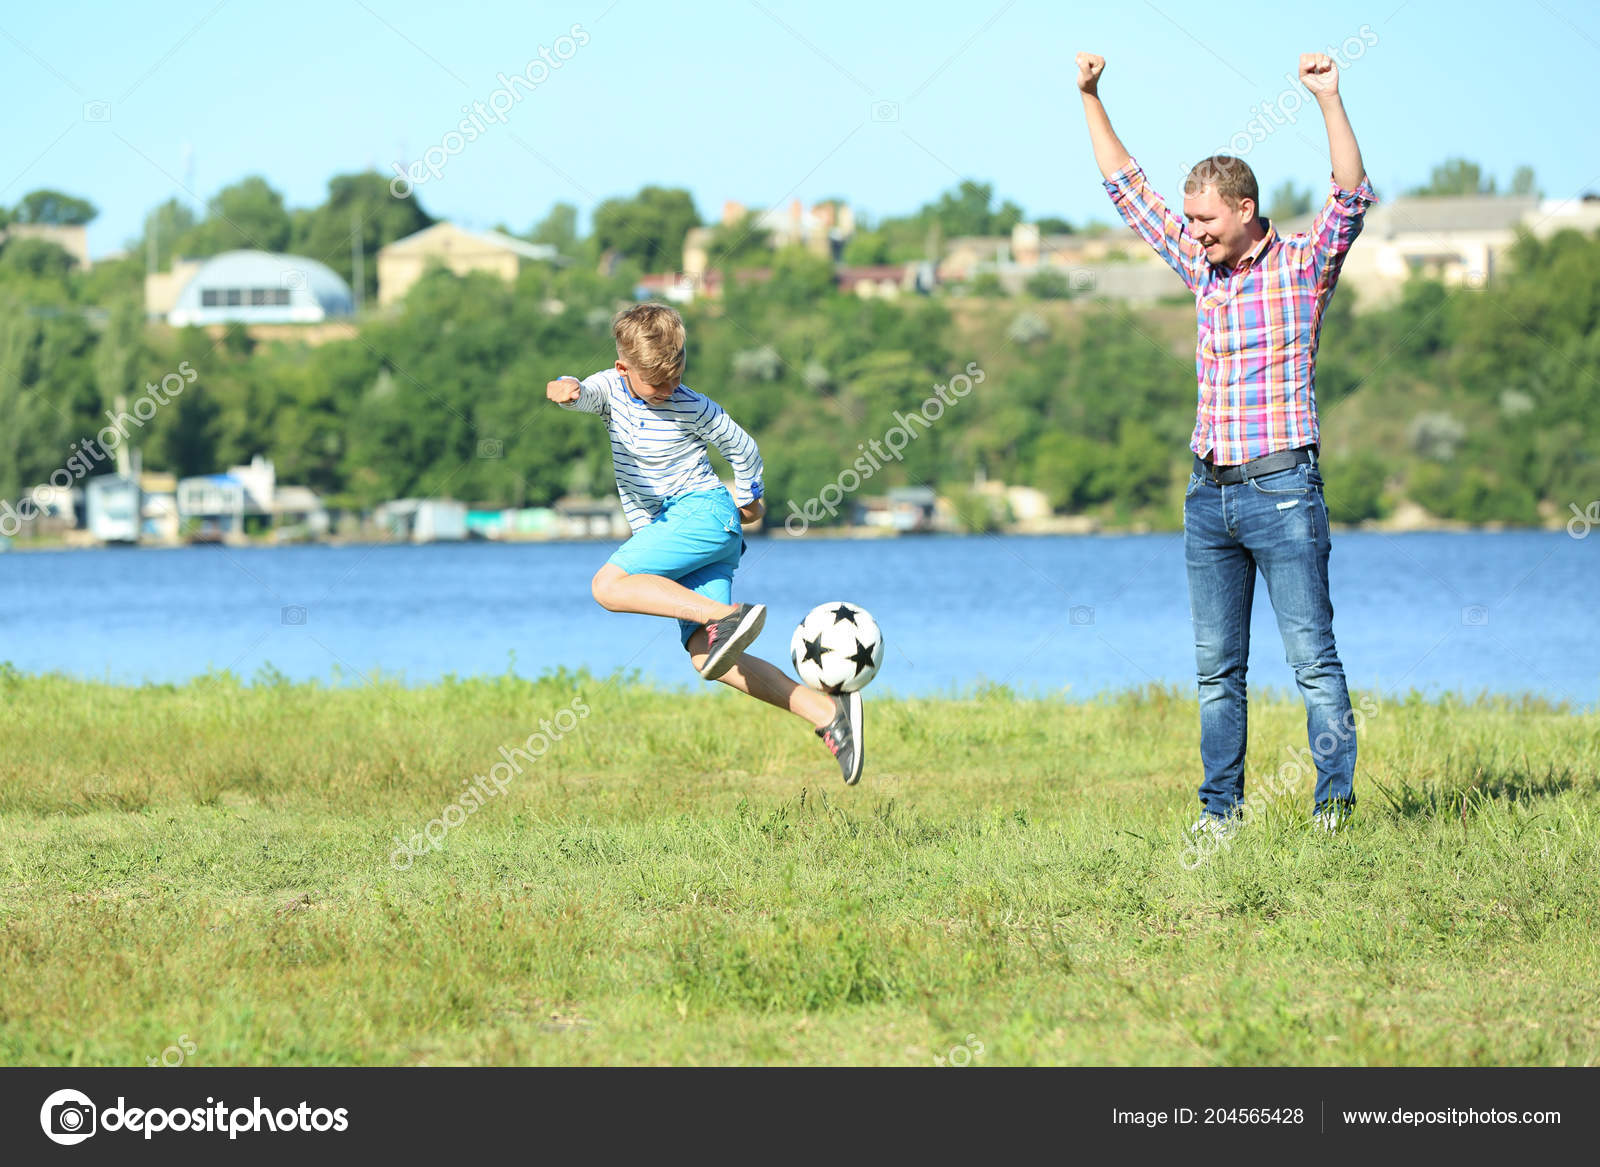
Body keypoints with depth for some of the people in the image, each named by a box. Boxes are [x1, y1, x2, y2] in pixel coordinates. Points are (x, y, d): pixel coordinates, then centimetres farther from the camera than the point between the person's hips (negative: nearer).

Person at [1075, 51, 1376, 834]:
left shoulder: (1303, 264, -2)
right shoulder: (1202, 266, 13)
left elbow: (1351, 197, -18)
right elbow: (1128, 189, 20)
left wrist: (1328, 100, -28)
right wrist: (1091, 101, 17)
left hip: (1281, 487, -6)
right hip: (1209, 495, 6)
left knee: (1313, 657, -6)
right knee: (1217, 666, 7)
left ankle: (1334, 800, -4)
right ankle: (1221, 807, 11)